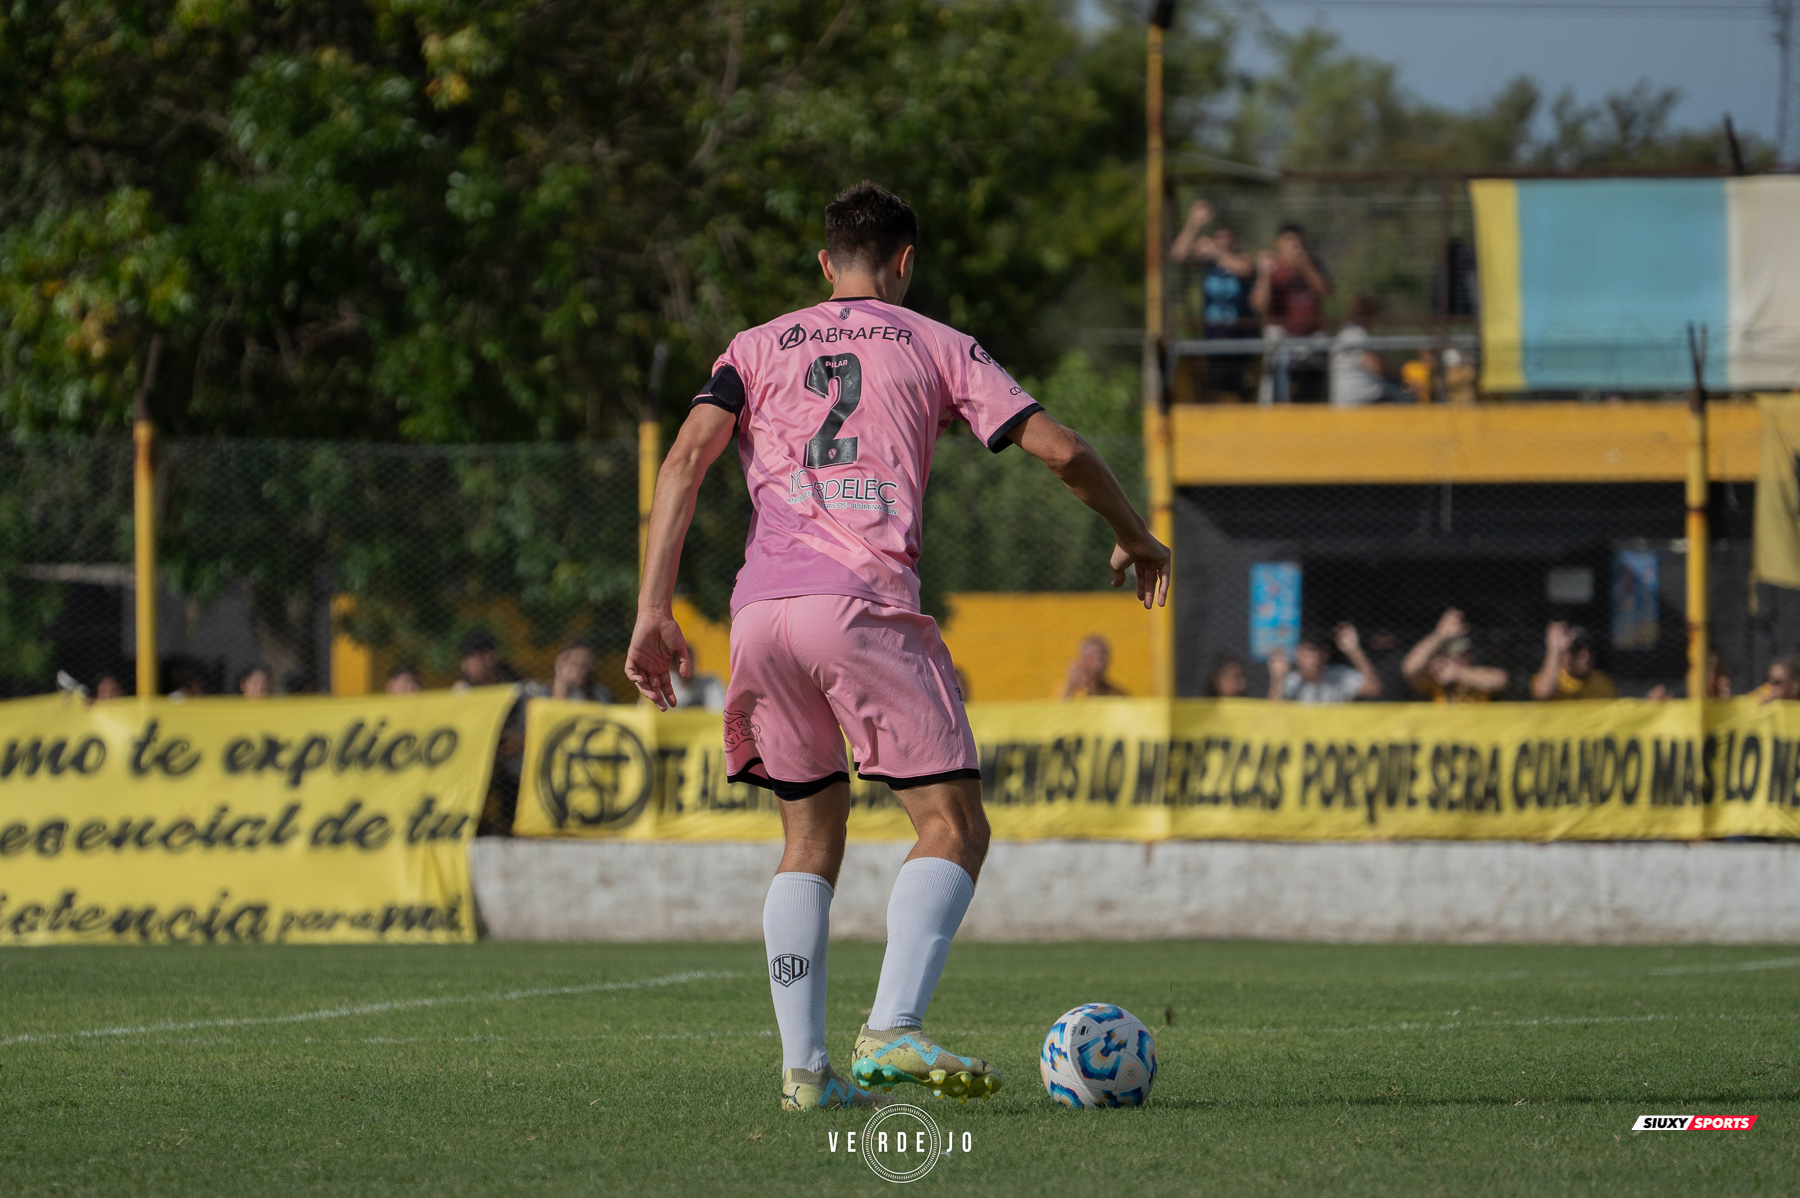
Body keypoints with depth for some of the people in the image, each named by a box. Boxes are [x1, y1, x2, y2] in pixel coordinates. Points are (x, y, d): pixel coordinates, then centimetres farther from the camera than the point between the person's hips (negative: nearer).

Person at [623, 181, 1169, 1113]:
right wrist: (1136, 539, 26)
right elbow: (1058, 450, 9)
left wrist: (654, 612, 3)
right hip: (867, 602, -4)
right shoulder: (934, 345, 16)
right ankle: (891, 1032, -20)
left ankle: (804, 1067, 5)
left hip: (762, 608, 4)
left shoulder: (756, 349, 22)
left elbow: (686, 459, 6)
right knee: (953, 827, 1)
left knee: (811, 834, 16)